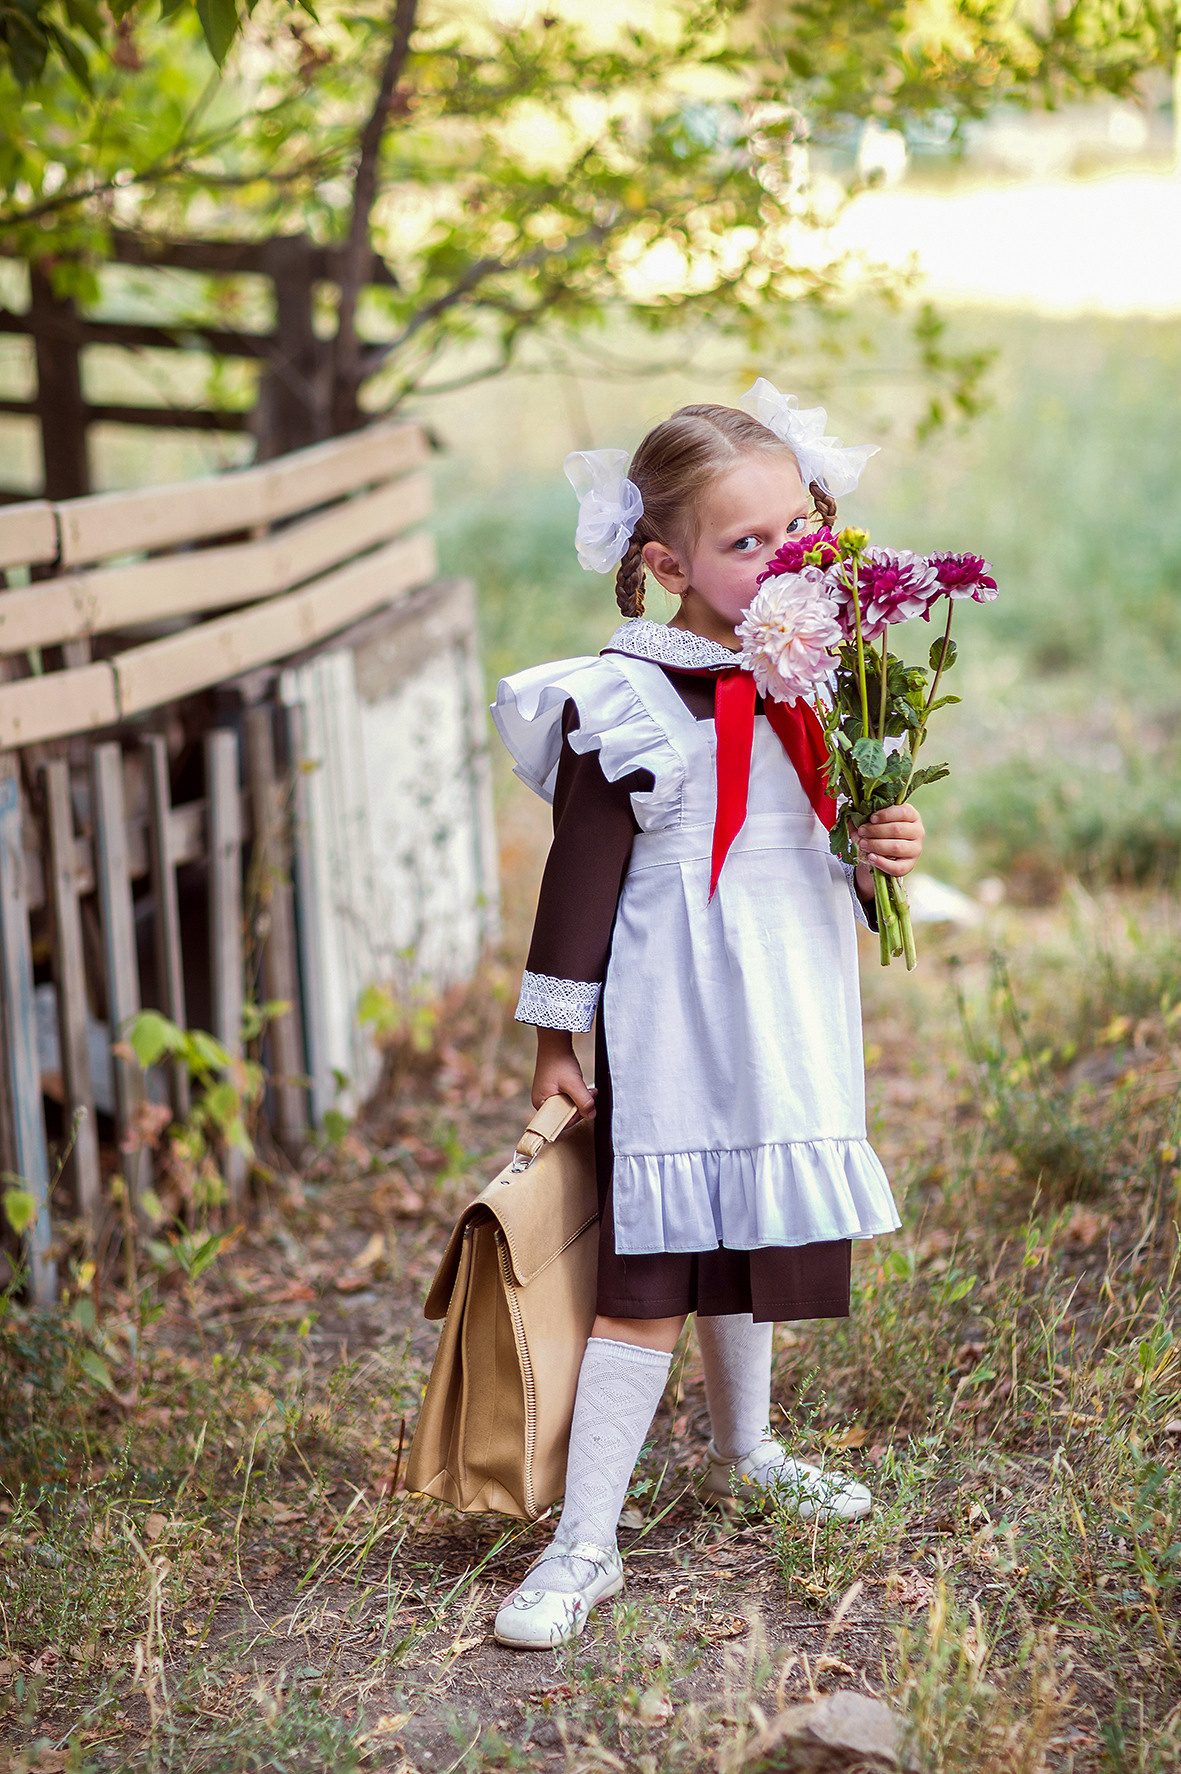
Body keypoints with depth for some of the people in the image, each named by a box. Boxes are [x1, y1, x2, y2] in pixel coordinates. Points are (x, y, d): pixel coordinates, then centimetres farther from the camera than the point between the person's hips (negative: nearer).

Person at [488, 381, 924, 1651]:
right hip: (675, 1029, -6)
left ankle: (743, 1451, 45)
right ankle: (584, 1543, 2)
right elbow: (582, 874, -11)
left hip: (790, 1020, 6)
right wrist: (556, 1037, -8)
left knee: (752, 1238, 23)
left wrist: (880, 859, -7)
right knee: (651, 1281, -6)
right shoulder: (626, 703, -15)